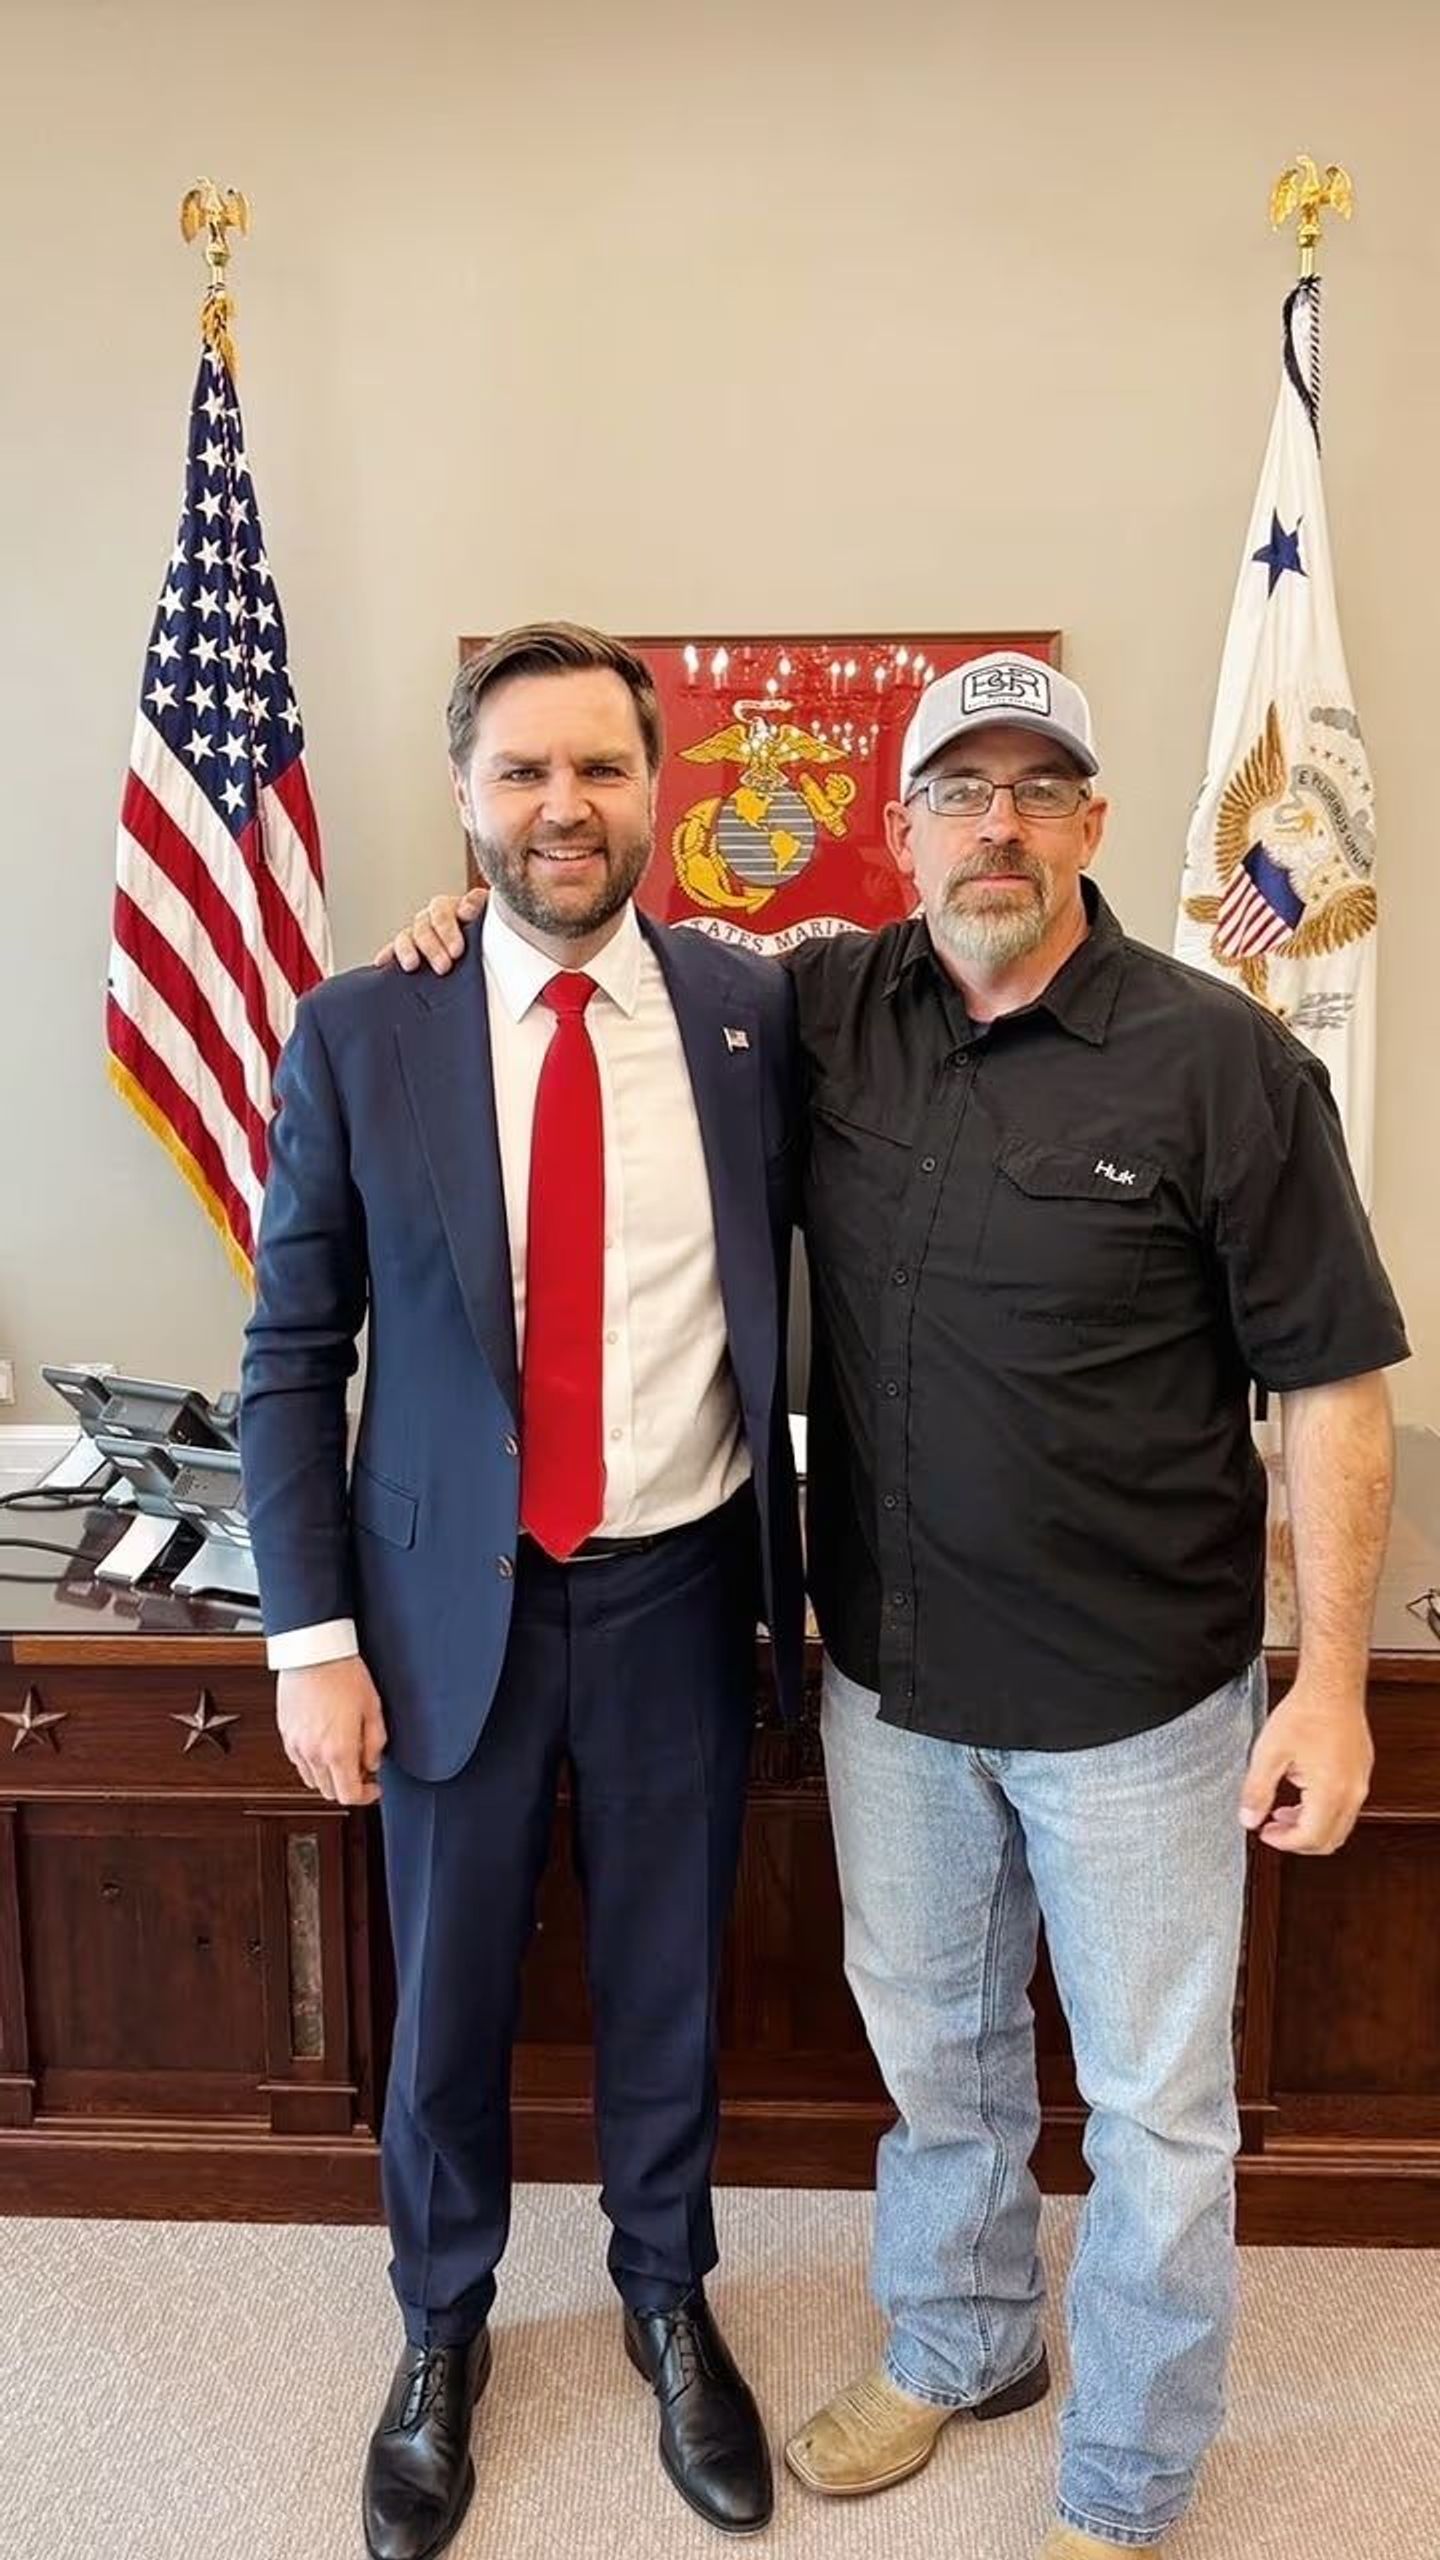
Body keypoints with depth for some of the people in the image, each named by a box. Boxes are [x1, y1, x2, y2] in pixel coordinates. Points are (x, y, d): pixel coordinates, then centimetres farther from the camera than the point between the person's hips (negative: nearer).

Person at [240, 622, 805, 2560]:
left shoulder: (755, 1014, -4)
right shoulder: (362, 1033, -6)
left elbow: (808, 1295, 3)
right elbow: (294, 1356, -3)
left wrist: (819, 1567, 4)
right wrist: (313, 1636, -5)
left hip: (680, 1593, 1)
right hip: (450, 1601, 0)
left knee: (668, 1985, 19)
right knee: (445, 2001, 17)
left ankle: (670, 2302, 47)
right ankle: (444, 2328, 46)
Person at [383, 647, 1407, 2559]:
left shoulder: (1224, 1061, -14)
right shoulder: (826, 1008, -2)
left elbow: (1333, 1379, -10)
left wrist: (1332, 1678, -12)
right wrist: (492, 925, -1)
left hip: (1136, 1691, -3)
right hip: (891, 1671, 4)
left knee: (1157, 2107, 14)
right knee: (934, 2044, 24)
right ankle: (956, 2344, 52)